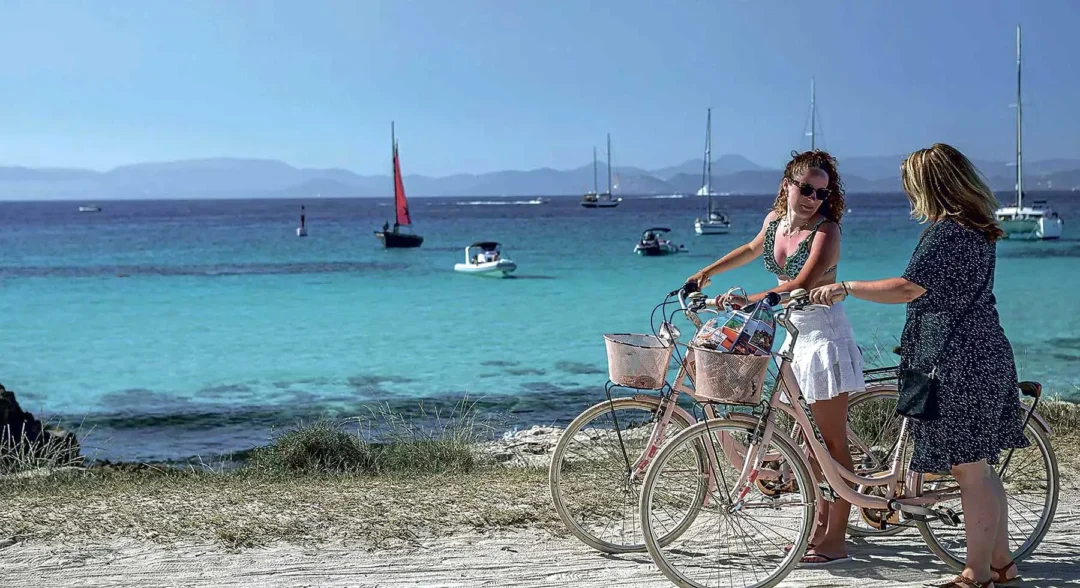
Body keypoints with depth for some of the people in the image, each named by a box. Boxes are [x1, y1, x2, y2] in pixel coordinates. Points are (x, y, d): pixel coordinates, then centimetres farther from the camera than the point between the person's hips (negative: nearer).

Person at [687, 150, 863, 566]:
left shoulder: (826, 230, -17)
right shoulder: (774, 220, 5)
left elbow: (801, 286, -31)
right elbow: (754, 249, 28)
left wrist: (747, 302, -40)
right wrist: (707, 272, 28)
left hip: (825, 336, -8)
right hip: (796, 333, 8)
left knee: (832, 442, -4)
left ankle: (835, 539, 2)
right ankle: (820, 526, 24)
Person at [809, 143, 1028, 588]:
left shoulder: (945, 231, -16)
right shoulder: (978, 230, 14)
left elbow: (908, 288, -24)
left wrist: (844, 288, -19)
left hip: (958, 366, -10)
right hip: (987, 356, 10)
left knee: (969, 472, -3)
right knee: (979, 468, 16)